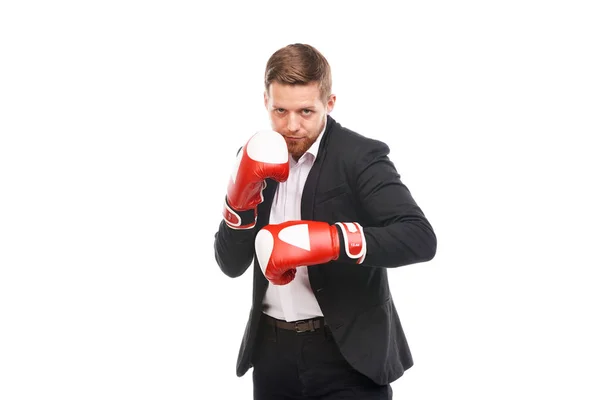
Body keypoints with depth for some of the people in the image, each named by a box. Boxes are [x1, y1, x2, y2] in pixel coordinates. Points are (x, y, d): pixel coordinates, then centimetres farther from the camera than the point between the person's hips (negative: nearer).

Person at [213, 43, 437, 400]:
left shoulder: (360, 157, -11)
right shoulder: (260, 160, 4)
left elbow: (421, 238, -24)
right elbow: (231, 265, 2)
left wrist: (328, 240, -34)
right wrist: (241, 195, -14)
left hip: (347, 355, -5)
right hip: (274, 352, 5)